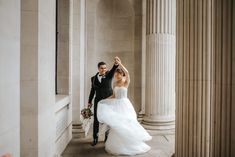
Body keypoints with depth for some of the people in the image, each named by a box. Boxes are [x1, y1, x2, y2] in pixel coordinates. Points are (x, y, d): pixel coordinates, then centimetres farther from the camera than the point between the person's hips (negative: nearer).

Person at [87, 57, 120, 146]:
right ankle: (95, 138, 18)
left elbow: (113, 70, -24)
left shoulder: (109, 75, -2)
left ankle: (107, 137, 26)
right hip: (98, 101, 2)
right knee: (96, 120, 3)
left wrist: (116, 64, -45)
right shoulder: (93, 78, 6)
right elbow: (92, 90, 13)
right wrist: (90, 101, 15)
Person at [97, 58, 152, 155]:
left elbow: (127, 73, -27)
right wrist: (105, 100, 5)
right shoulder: (115, 83, 8)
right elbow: (114, 95, 13)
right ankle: (118, 144, 22)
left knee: (125, 124, -2)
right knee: (117, 125, 7)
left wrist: (119, 63, -27)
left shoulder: (126, 82, -7)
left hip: (124, 104, -5)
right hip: (117, 105, 5)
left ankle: (130, 144, 17)